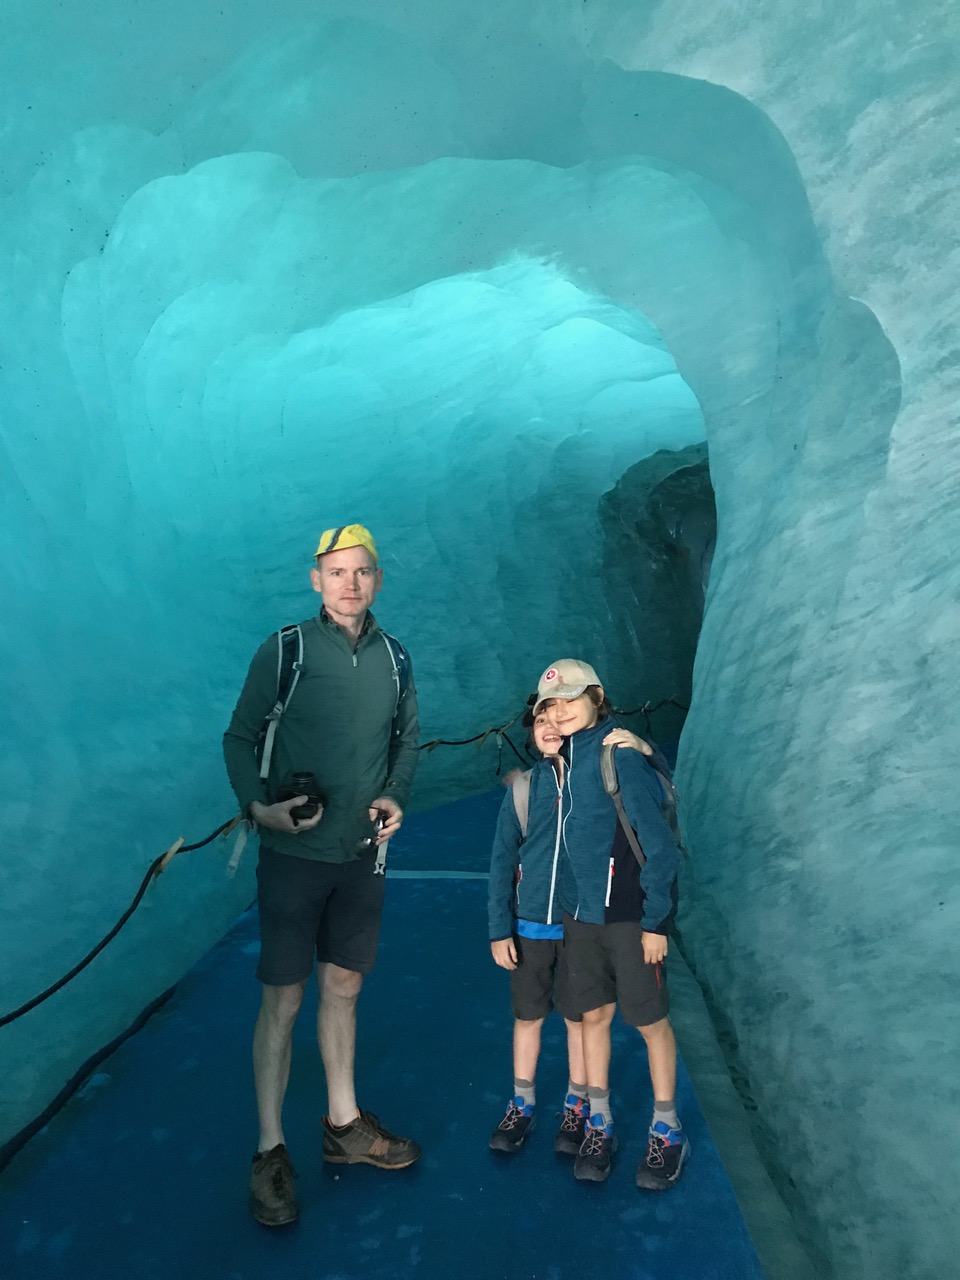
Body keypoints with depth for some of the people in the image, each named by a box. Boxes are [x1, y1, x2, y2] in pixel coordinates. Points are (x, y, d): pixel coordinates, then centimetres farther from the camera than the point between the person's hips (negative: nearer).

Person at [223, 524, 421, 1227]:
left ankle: (344, 1124, 33)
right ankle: (270, 1151, 19)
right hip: (294, 852, -4)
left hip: (364, 853, 4)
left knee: (344, 986, 16)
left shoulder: (392, 657, 4)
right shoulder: (284, 651, -9)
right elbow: (240, 738, -4)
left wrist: (396, 796, -2)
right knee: (283, 998, 3)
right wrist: (258, 805, -19)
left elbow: (408, 739, 14)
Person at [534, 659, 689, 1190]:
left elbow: (659, 842, -15)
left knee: (650, 1020, 8)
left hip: (629, 914, -6)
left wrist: (655, 920, -14)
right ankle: (599, 1124, 30)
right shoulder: (560, 759, 5)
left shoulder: (622, 754, -16)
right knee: (593, 1014, 14)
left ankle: (667, 1131, 26)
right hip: (579, 911, 6)